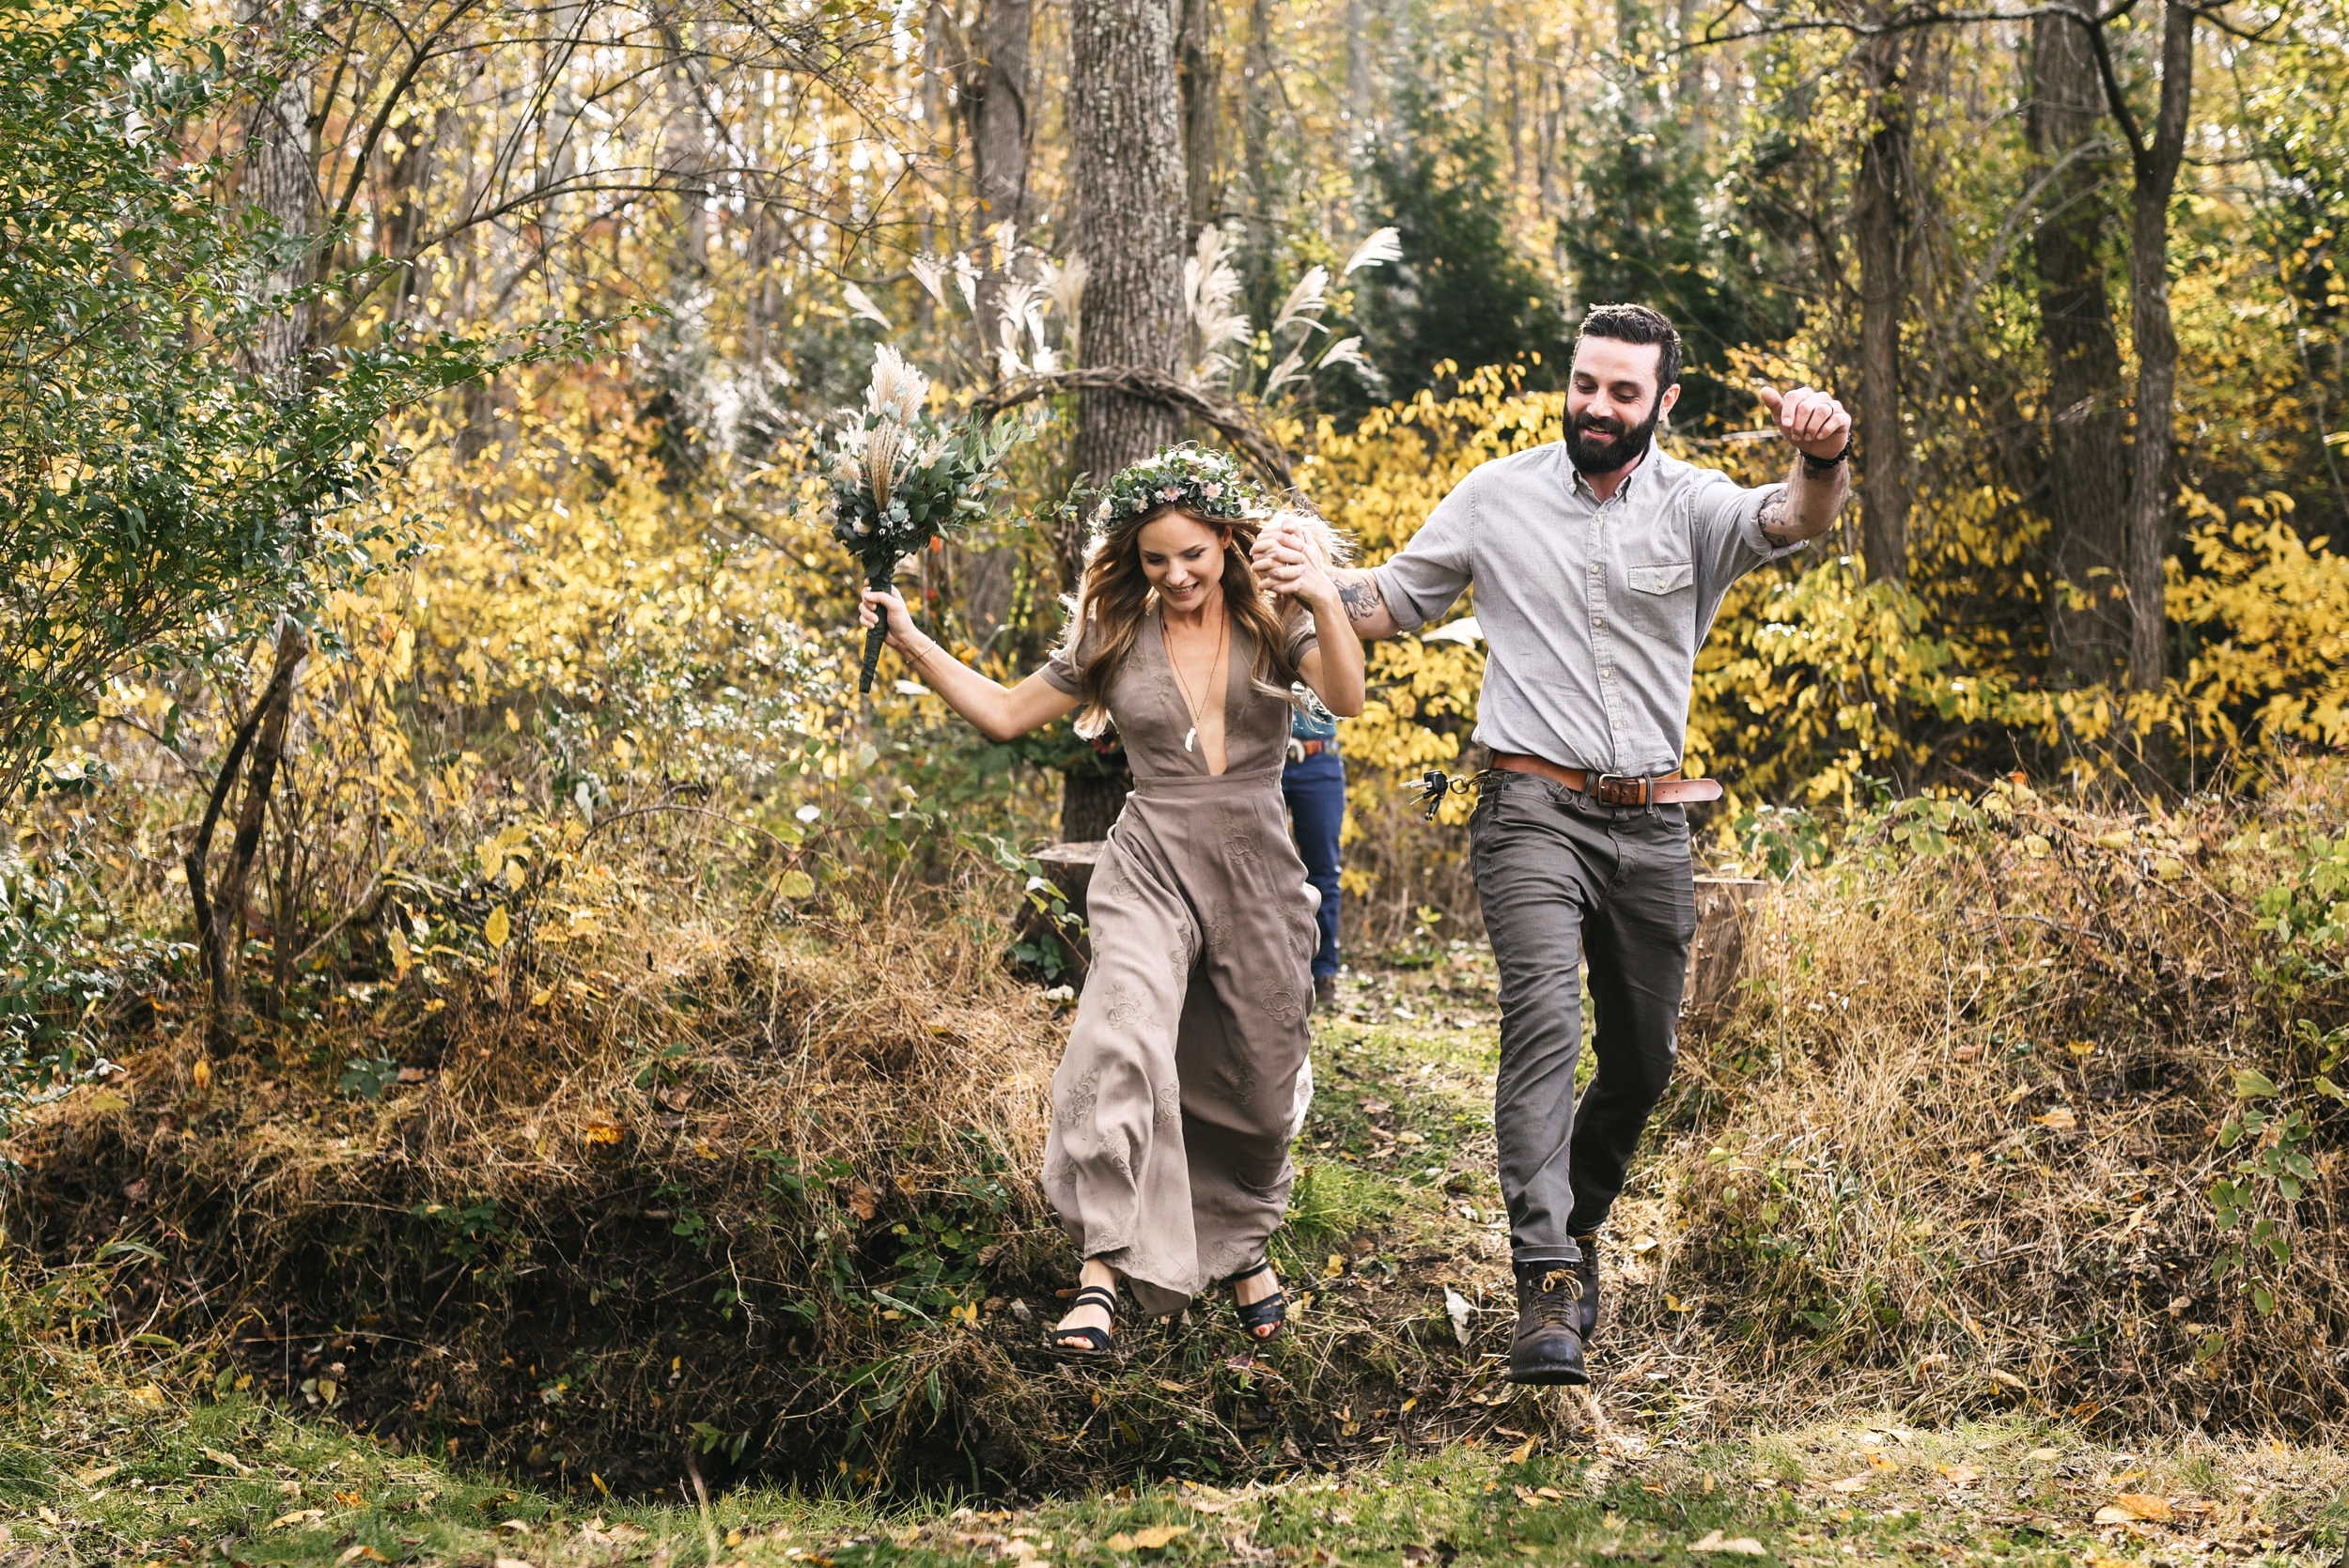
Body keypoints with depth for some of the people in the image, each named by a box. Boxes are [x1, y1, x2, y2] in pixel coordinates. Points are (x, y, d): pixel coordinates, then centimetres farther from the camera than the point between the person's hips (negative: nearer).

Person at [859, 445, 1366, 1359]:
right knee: (1124, 1041, -27)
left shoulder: (1274, 625, 1)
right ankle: (1102, 1272, -32)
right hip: (1150, 868, -1)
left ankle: (1243, 1242, 42)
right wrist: (910, 644, 3)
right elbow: (1005, 714, 13)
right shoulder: (1116, 640, 6)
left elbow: (1345, 699, -18)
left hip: (1257, 873, 1)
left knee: (1257, 1094, 12)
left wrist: (1324, 599, -36)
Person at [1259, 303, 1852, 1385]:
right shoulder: (1498, 496, 4)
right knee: (1545, 1021, -22)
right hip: (1535, 808, -2)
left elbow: (1794, 521, -21)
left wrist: (1821, 457, -45)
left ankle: (1576, 1230, 37)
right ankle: (1548, 1292, -28)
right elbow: (1393, 602, 14)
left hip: (1650, 822, 2)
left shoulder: (1694, 506, 1)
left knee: (1642, 1061, 11)